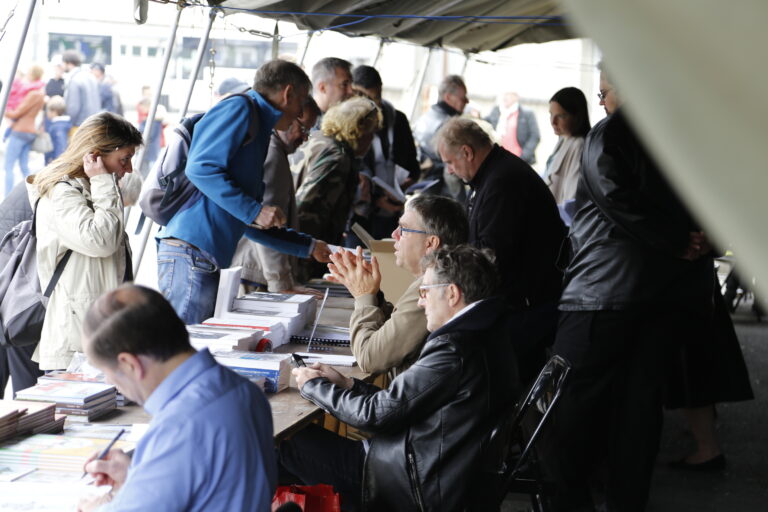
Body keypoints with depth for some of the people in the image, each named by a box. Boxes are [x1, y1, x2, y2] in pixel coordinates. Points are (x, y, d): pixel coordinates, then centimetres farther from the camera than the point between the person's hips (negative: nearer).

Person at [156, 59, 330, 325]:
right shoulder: (239, 109, -2)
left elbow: (252, 225, 30)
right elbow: (200, 168, -18)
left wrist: (309, 246, 32)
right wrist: (254, 211, -15)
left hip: (208, 261, 10)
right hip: (190, 252, -10)